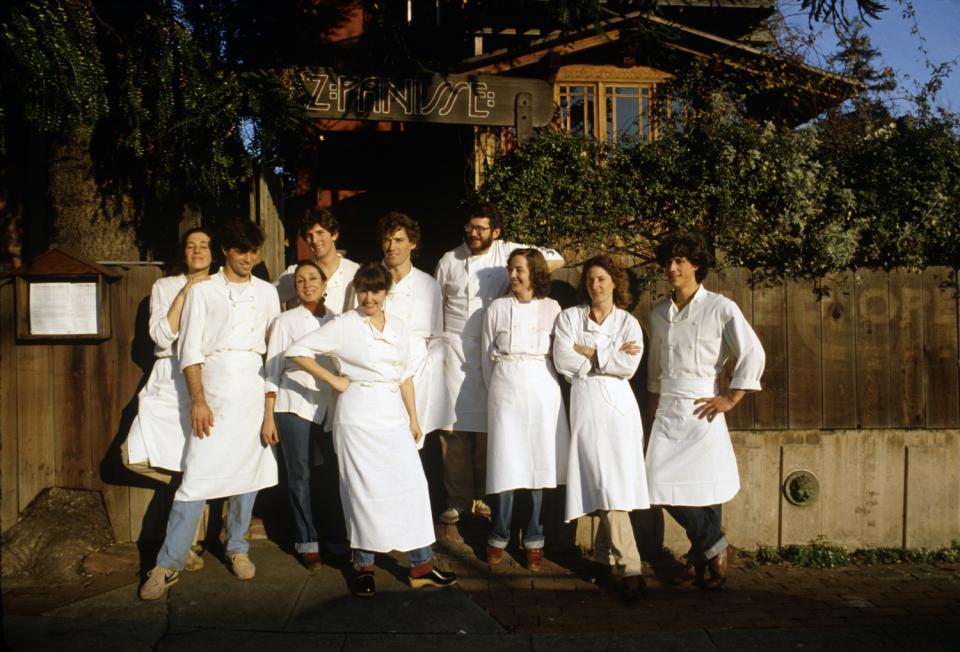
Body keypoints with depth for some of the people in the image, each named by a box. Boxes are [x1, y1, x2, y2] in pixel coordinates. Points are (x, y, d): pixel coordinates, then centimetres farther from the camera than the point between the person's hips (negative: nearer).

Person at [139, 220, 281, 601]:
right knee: (197, 476, -7)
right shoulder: (203, 292, 4)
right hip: (215, 389, -3)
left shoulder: (267, 293, 13)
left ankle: (237, 548, 25)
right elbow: (190, 350, -1)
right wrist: (198, 400, -10)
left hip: (255, 390, 3)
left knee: (248, 471, 8)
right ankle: (168, 564, 1)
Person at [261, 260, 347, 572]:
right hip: (295, 407, -2)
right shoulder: (285, 322, 4)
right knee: (300, 477, 3)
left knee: (338, 473, -1)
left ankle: (337, 540, 15)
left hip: (332, 408, 2)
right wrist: (268, 417, -2)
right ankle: (307, 544, 16)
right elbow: (272, 372, 3)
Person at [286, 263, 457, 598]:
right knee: (363, 488, 2)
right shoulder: (344, 325, -3)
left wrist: (414, 418, 11)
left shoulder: (398, 327, 11)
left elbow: (405, 375, 14)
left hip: (394, 415, 4)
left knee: (412, 484, 2)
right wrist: (333, 381, -7)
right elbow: (298, 350, -5)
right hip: (358, 415, -4)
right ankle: (364, 567, 17)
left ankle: (421, 566, 12)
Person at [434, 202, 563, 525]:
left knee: (488, 425, 4)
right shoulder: (449, 260, 8)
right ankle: (458, 499, 10)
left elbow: (555, 260, 2)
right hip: (454, 349, 1)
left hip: (492, 349, -1)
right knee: (454, 425, 0)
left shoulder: (508, 253, 1)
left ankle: (484, 495, 19)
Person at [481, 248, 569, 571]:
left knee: (539, 461, 3)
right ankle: (499, 536, 14)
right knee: (506, 461, 1)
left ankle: (533, 538, 15)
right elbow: (487, 354, 10)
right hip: (506, 388, 0)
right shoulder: (497, 308, 4)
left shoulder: (552, 308, 2)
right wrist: (496, 385, 12)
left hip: (542, 388, 0)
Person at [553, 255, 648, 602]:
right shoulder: (569, 317, 9)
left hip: (618, 403, 1)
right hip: (585, 404, -1)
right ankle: (629, 568, -7)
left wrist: (589, 352, -5)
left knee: (619, 481, -2)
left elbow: (628, 366, -7)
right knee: (604, 485, -8)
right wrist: (611, 356, -4)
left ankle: (605, 555, 16)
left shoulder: (629, 322, 10)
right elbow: (562, 360, -6)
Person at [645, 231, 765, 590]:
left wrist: (731, 398, -7)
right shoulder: (659, 313, 10)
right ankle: (715, 548, 19)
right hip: (667, 410, 5)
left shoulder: (720, 308, -6)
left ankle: (704, 554, 21)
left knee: (704, 487, -1)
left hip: (701, 409, -5)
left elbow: (753, 354, -6)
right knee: (666, 487, 1)